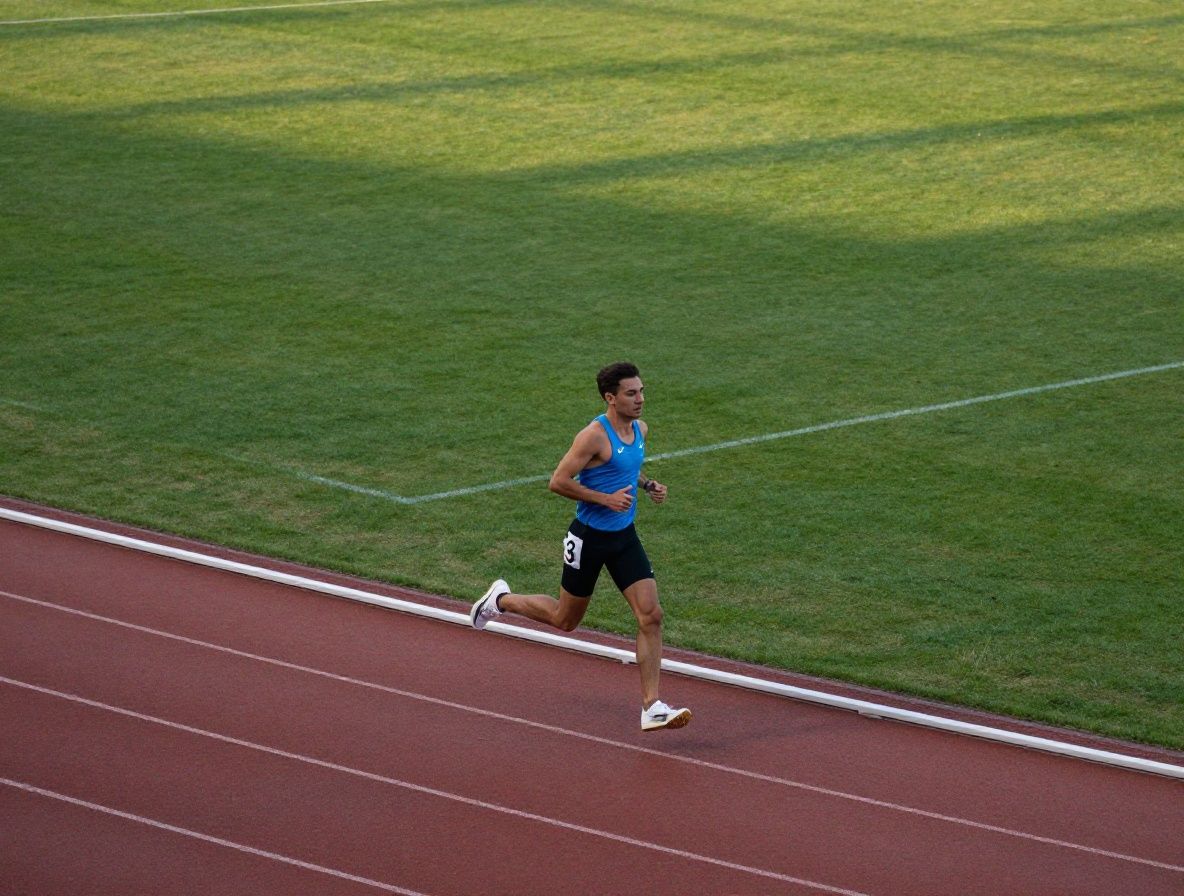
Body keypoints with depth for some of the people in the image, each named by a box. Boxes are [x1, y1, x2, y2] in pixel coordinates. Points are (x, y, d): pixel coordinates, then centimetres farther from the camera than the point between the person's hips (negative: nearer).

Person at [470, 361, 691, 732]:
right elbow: (558, 481, -21)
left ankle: (651, 707, -4)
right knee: (565, 620, 11)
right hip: (589, 537, -6)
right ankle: (502, 599, 38)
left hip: (624, 536, 6)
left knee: (651, 615, -7)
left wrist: (648, 485, 5)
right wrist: (606, 499, -25)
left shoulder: (640, 429, 4)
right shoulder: (594, 436, -21)